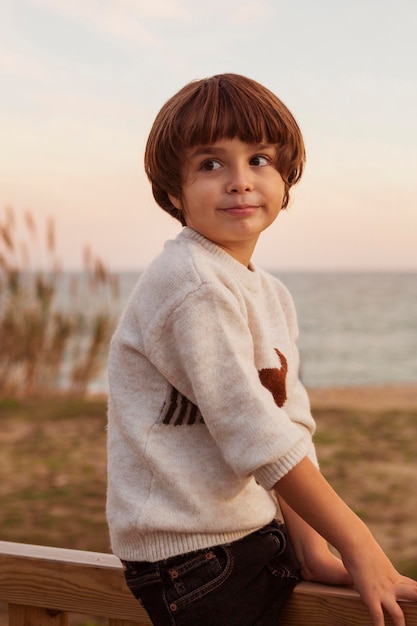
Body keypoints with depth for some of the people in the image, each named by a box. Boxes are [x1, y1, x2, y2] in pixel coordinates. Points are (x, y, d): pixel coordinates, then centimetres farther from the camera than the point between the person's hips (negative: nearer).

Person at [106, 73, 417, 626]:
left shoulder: (273, 295, 10)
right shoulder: (190, 283, -19)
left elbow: (292, 425, 6)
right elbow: (254, 433, -22)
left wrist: (311, 549, -3)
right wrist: (357, 544, -19)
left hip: (259, 533, 8)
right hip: (190, 554, -8)